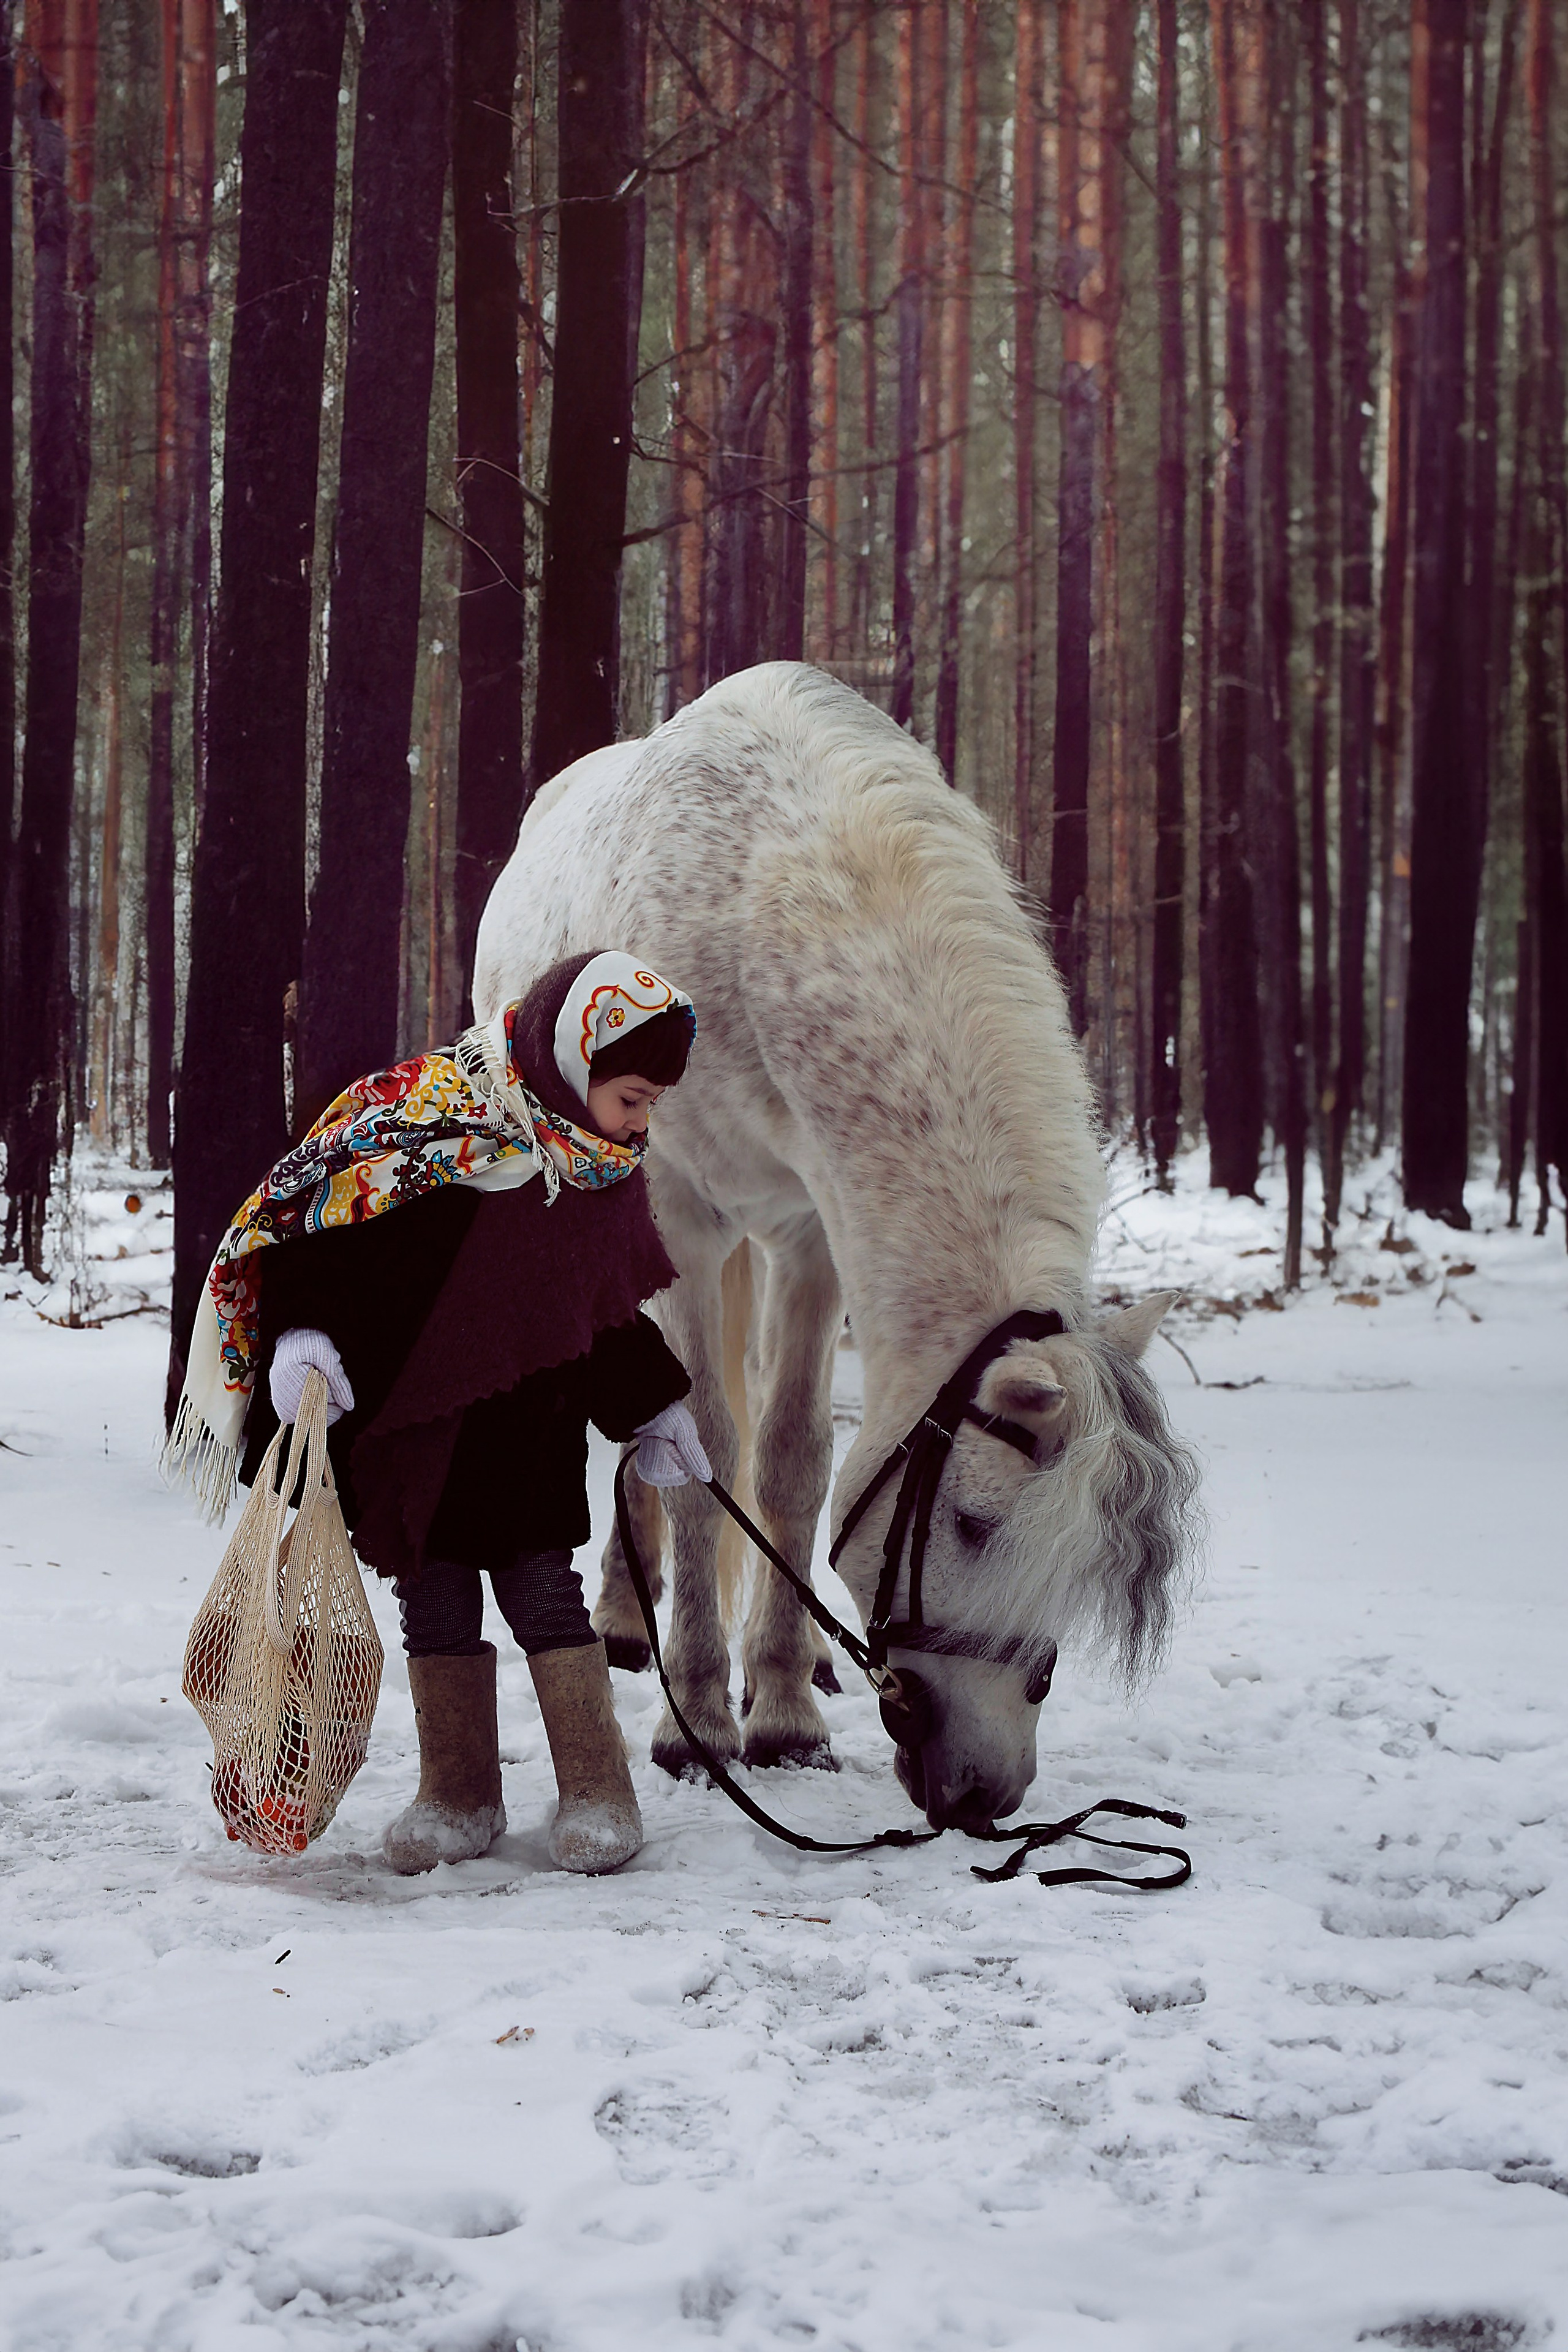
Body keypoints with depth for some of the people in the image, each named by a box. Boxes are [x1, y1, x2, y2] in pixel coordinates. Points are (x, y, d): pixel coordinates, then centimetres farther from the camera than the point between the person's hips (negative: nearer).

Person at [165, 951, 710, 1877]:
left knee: (540, 1582, 0)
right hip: (412, 1414, -3)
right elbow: (328, 1210, -20)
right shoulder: (431, 1109, -18)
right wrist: (306, 1330, -30)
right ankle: (459, 1795, 15)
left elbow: (615, 1297, 16)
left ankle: (598, 1791, 8)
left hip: (531, 1418, 3)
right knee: (435, 1592, 4)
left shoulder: (607, 1161, 3)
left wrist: (654, 1409, 20)